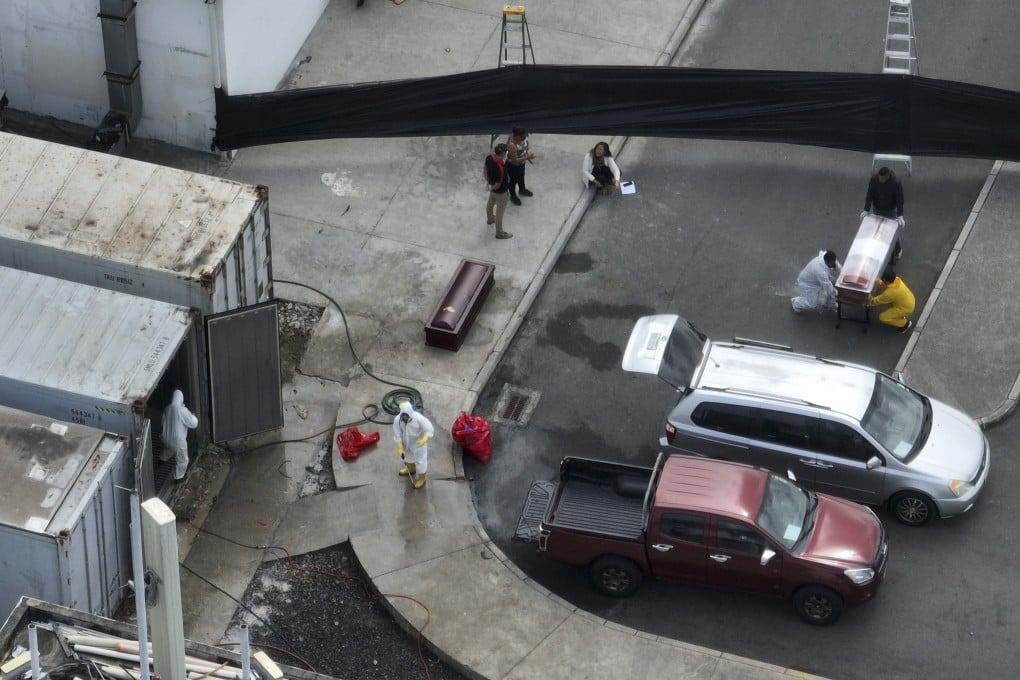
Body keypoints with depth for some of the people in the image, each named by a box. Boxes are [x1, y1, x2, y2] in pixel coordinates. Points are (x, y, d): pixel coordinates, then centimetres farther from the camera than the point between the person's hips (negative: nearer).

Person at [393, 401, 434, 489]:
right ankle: (411, 469, 63)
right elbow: (397, 436, -14)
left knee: (420, 461, 13)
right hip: (407, 443, 4)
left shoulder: (419, 418, -37)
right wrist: (400, 448, -13)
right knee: (408, 456, 31)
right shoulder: (397, 420, -26)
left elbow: (429, 430, -29)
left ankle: (421, 479, 39)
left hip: (419, 443, -4)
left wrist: (424, 440, -47)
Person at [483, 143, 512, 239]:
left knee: (490, 203, 34)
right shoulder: (500, 168, -43)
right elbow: (497, 185, -31)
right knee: (500, 211, 13)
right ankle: (499, 233, 33)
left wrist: (488, 181, 10)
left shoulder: (489, 157, -20)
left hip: (492, 186, 8)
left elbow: (485, 170, 0)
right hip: (500, 191, -8)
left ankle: (490, 219, 63)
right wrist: (492, 187, -10)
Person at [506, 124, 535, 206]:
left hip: (521, 163, 8)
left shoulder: (521, 138, -17)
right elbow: (515, 161, -36)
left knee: (521, 176, 32)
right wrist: (527, 157, -37)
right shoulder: (512, 145, -42)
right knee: (513, 181, 19)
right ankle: (513, 196, 44)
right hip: (513, 166, -8)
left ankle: (522, 190, 60)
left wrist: (527, 152, -3)